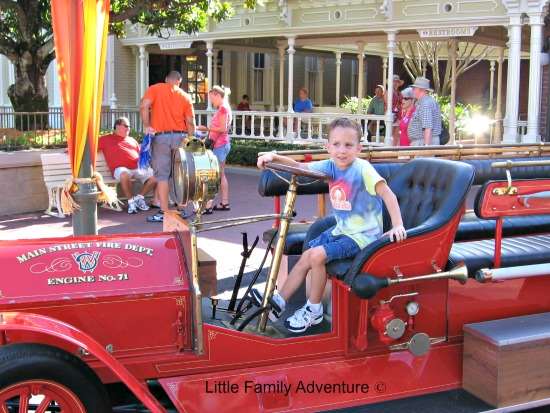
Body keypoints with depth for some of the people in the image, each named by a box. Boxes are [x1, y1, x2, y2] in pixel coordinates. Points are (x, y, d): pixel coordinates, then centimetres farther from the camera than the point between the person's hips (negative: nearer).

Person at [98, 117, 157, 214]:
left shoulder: (132, 140, 31)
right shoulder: (106, 139, 17)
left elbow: (141, 154, 31)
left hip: (138, 167, 5)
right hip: (121, 169, -5)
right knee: (124, 175, -42)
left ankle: (139, 197, -1)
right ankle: (131, 201, -20)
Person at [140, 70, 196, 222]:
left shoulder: (154, 89, 5)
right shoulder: (185, 96, 10)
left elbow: (144, 106, -13)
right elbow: (190, 122, 5)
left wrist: (146, 126, -7)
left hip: (161, 136, -2)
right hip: (180, 136, 2)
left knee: (162, 175, -1)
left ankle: (164, 212, -3)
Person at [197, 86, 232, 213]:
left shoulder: (223, 108, -12)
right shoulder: (223, 108, 17)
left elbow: (223, 128, -19)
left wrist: (206, 128, -14)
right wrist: (207, 129, 9)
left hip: (220, 145, -10)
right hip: (222, 144, 10)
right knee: (220, 174, 13)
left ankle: (208, 205, -12)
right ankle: (225, 203, 17)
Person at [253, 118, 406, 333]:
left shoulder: (362, 169, -19)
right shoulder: (330, 166, -1)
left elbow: (387, 194, -23)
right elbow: (301, 167, 3)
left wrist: (397, 226, -32)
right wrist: (275, 157, -11)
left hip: (363, 234, -7)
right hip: (341, 229, 7)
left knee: (318, 255, -20)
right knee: (306, 256, 3)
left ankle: (313, 310, -1)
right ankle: (278, 301, 15)